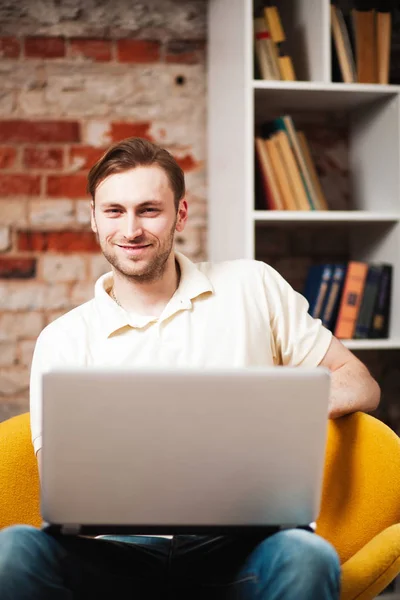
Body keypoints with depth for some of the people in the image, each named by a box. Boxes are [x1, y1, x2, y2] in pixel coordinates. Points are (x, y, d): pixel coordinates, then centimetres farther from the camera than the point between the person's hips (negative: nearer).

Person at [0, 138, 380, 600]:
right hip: (117, 554, 1)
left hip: (236, 545, 0)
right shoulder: (62, 340, 12)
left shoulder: (253, 287, 12)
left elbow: (360, 385, 14)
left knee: (305, 556, -36)